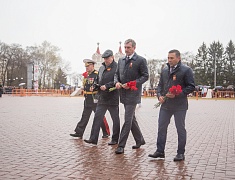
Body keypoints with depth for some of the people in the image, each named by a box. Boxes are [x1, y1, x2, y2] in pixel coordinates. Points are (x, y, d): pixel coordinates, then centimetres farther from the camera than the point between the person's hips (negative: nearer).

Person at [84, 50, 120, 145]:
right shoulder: (101, 68, 15)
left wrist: (106, 86, -22)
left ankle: (115, 139, 17)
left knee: (115, 119, 6)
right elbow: (98, 80, 23)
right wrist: (95, 86, 4)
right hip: (102, 98, 7)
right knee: (97, 117, 3)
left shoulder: (116, 67, -9)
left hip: (113, 98, -7)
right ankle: (93, 138, 6)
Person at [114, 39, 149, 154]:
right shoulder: (121, 60, 13)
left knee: (128, 120, -7)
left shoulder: (140, 60, -7)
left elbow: (145, 76, -9)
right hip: (123, 94, 7)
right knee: (131, 118, 15)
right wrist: (116, 82, -4)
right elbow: (117, 74, 19)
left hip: (133, 94, -7)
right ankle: (139, 140, 30)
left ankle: (121, 145, -2)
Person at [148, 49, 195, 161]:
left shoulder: (186, 70, -5)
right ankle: (160, 151, 18)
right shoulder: (165, 71, 13)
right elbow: (160, 85, 19)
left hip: (179, 106, -5)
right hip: (165, 105, 6)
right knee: (161, 127, 8)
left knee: (180, 129, 6)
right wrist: (159, 95, 0)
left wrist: (177, 94, -17)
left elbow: (191, 87, -8)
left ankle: (181, 153, 17)